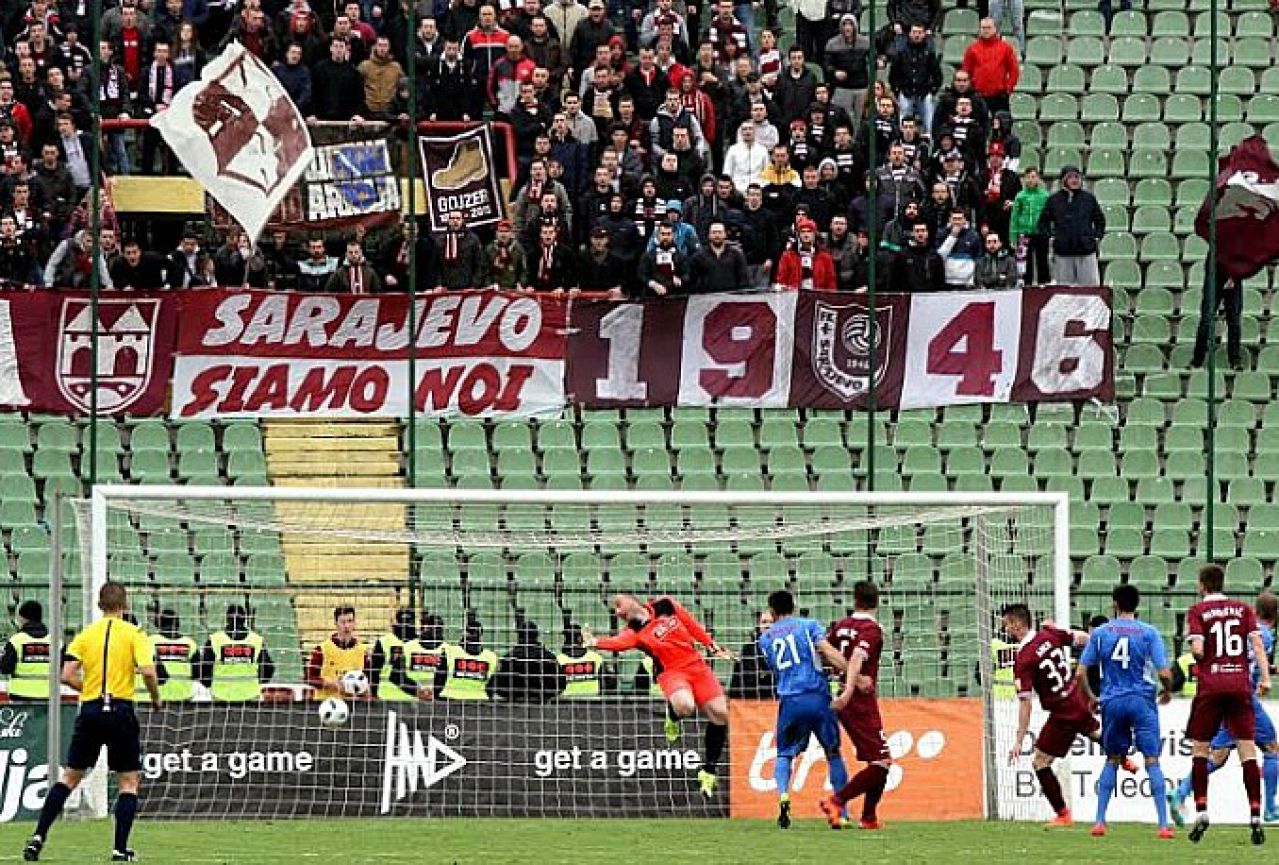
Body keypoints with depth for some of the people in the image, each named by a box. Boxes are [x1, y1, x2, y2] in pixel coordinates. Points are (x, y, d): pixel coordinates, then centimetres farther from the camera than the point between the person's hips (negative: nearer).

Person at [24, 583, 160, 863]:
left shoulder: (86, 635, 6)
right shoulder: (134, 634, -2)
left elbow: (67, 676, -1)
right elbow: (148, 671, -14)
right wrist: (156, 699, 3)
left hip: (90, 711, 3)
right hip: (121, 710, -3)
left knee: (70, 776, 13)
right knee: (129, 781, 8)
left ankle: (39, 836, 5)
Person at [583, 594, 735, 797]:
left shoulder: (665, 605, 3)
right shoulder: (633, 632, -6)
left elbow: (692, 625, 11)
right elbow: (619, 643, -27)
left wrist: (713, 646, 10)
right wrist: (595, 643, -46)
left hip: (695, 664, 3)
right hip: (671, 671, -3)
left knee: (719, 714, -4)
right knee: (684, 705, -34)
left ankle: (709, 771, 9)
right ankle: (673, 719, 4)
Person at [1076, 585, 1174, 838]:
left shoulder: (1100, 633, 4)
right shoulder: (1148, 633, -3)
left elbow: (1081, 673, 3)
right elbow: (1164, 673, -7)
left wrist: (1090, 698, 19)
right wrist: (1167, 691, 14)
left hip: (1112, 703, 2)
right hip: (1141, 701, -2)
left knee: (1112, 760, 16)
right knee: (1152, 760, -3)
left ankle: (1099, 821, 13)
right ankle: (1163, 824, -11)